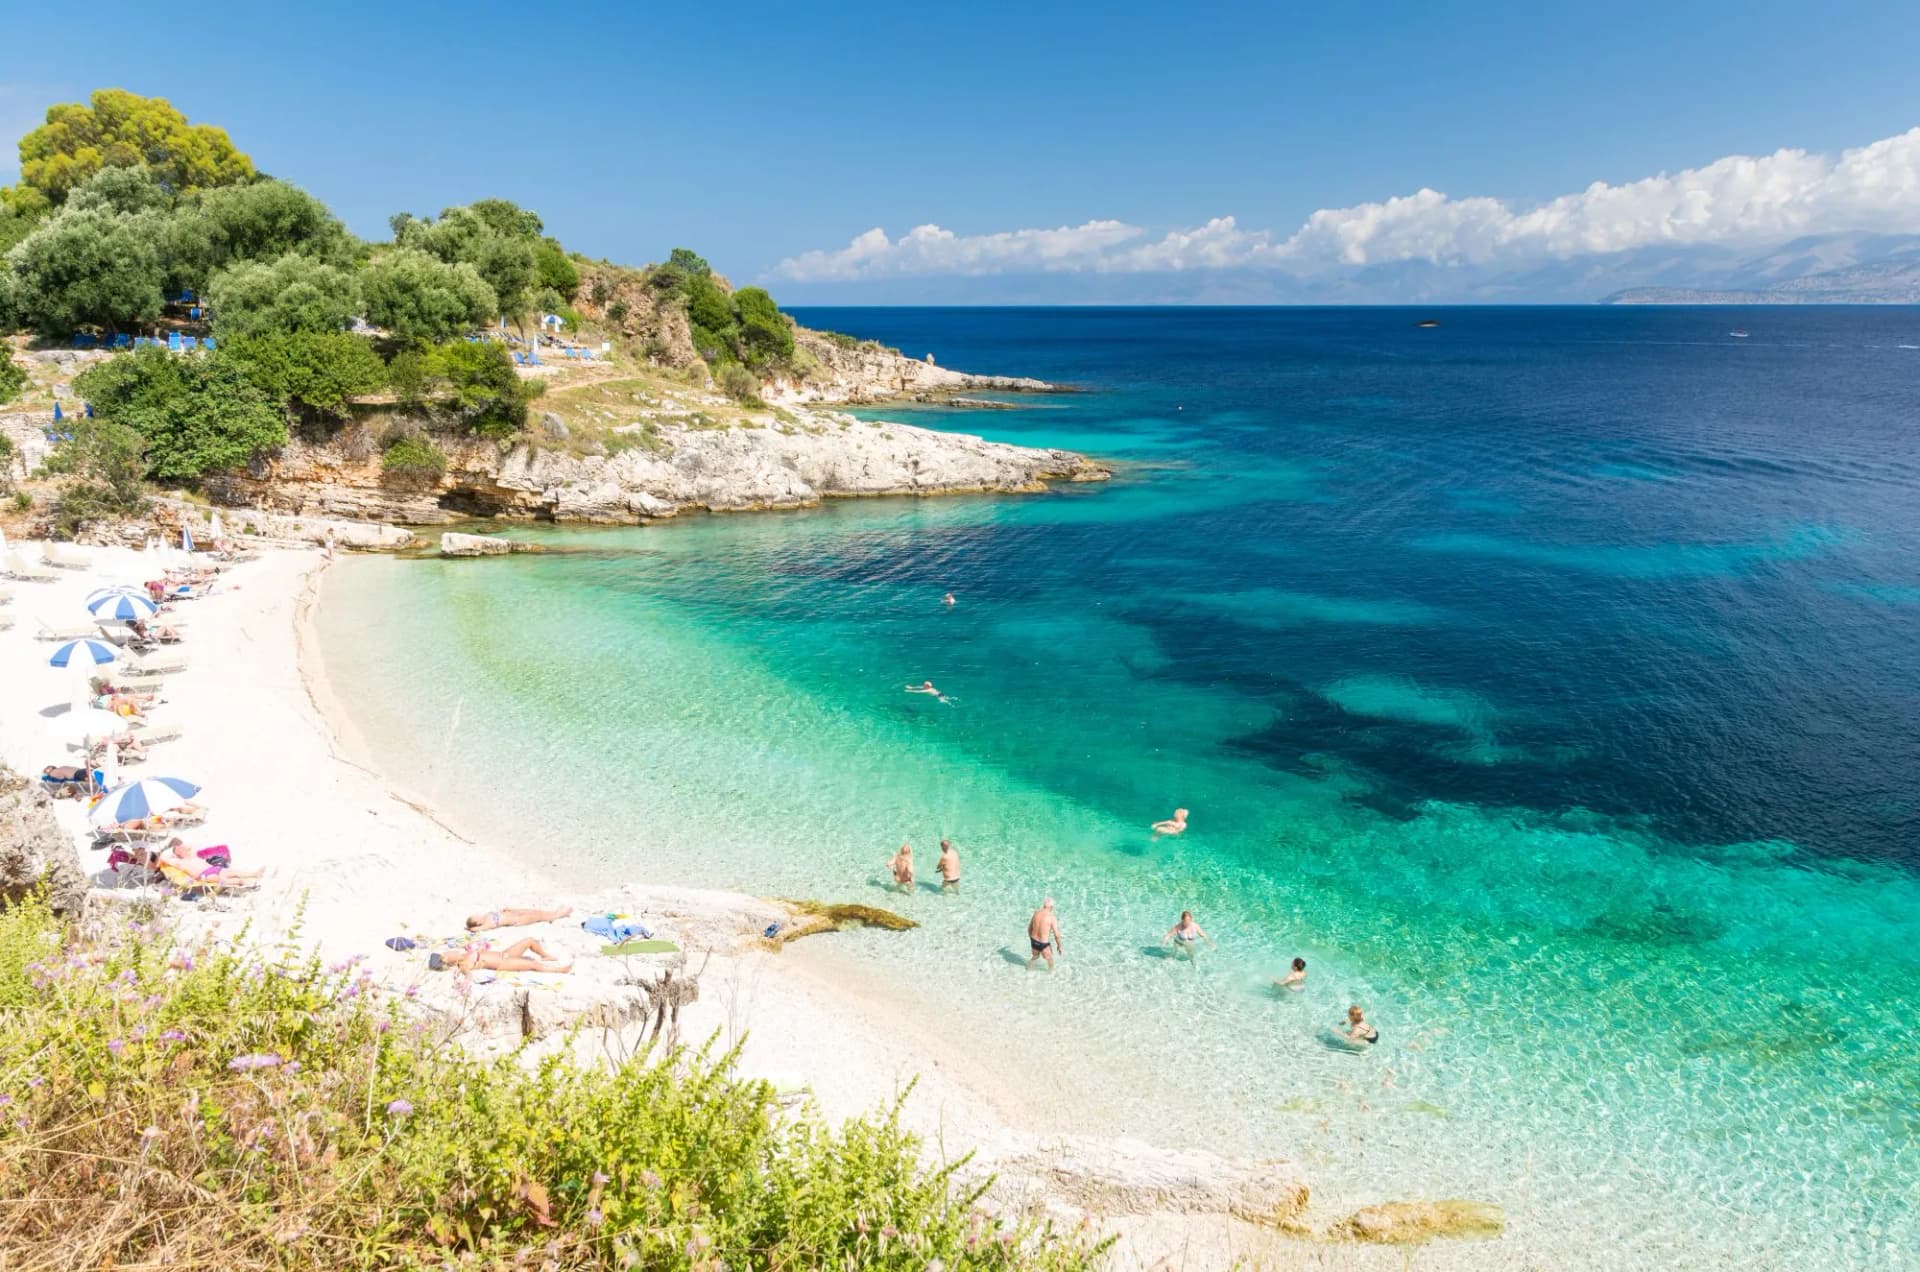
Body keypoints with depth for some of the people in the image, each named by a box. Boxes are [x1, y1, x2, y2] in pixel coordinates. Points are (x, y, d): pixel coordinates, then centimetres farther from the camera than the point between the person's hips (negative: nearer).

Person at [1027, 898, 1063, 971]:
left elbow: (1029, 928, 10)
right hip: (1043, 944, -5)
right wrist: (1059, 946, -1)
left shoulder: (1036, 913, -3)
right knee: (1049, 959, 24)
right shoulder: (1052, 917, -20)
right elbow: (1056, 935, -17)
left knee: (1035, 956, 34)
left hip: (1034, 941, 5)